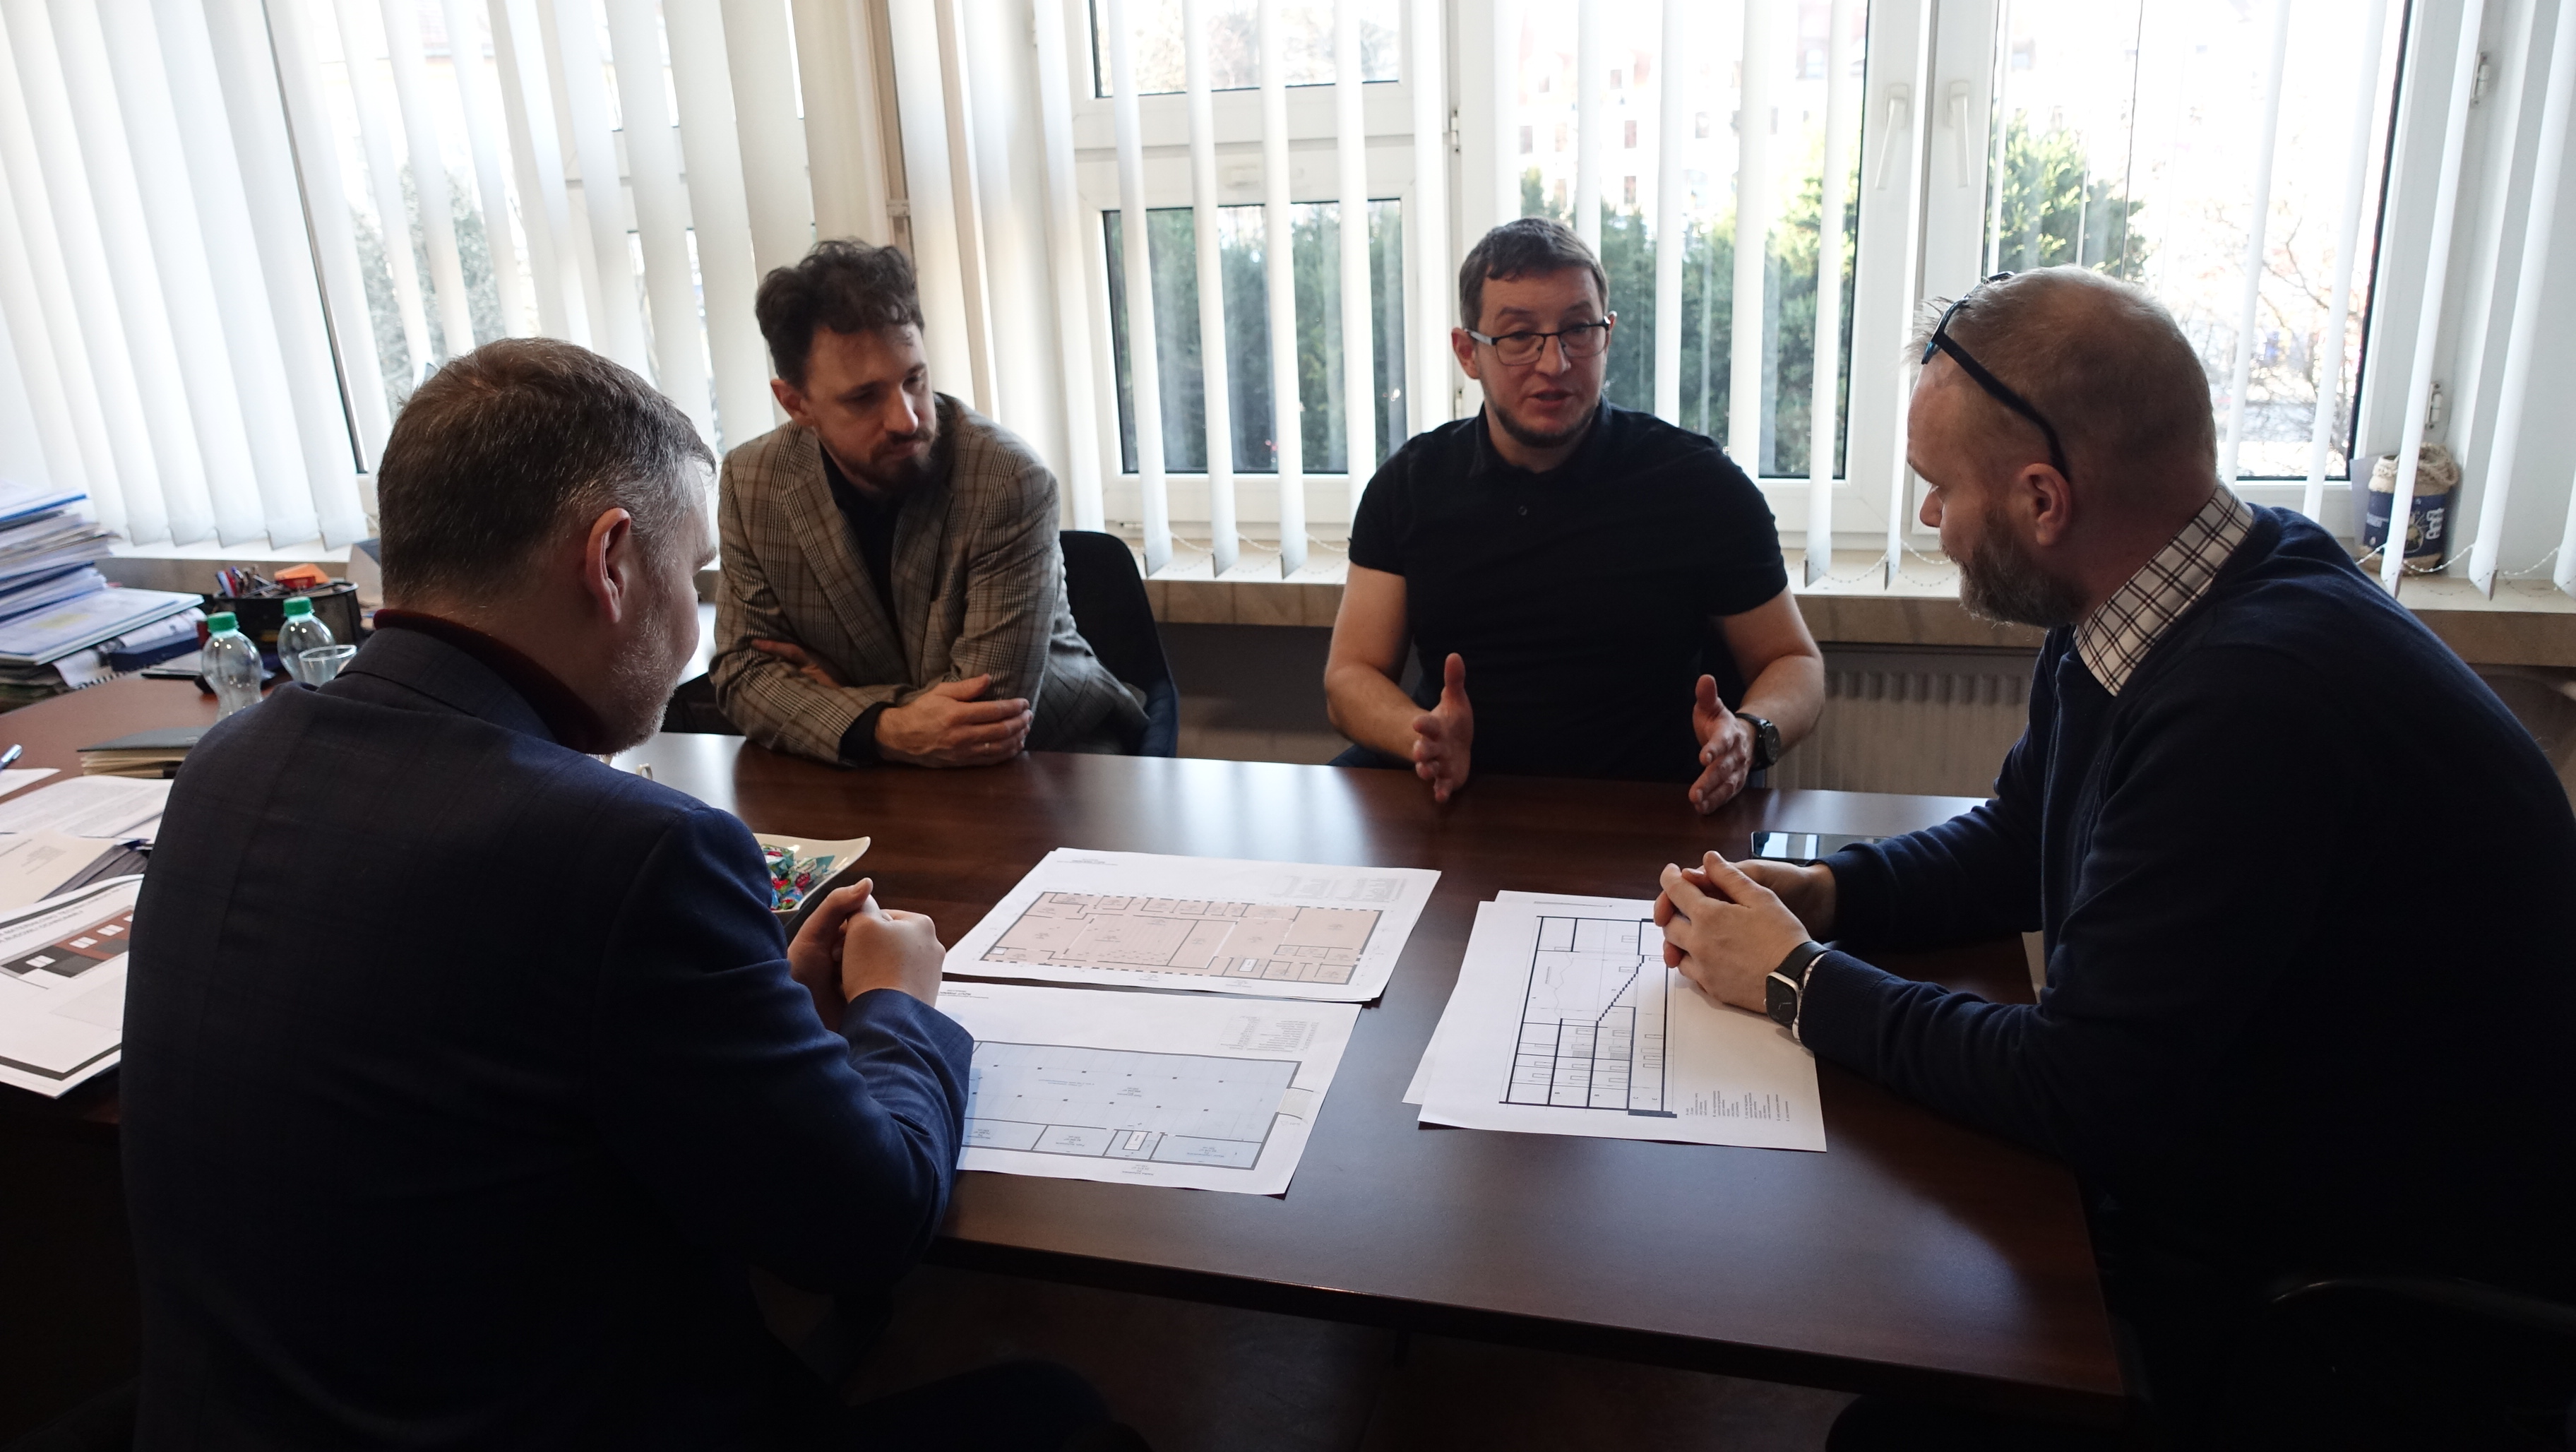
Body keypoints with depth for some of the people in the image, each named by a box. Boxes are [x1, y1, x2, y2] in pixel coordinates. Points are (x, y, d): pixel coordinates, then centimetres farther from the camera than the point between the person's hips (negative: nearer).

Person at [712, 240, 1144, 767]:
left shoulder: (1010, 484, -22)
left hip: (1053, 754, -3)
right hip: (871, 766, 4)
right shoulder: (753, 484, -7)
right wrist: (880, 731, -26)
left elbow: (992, 706, -23)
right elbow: (744, 672, -8)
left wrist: (836, 697, -14)